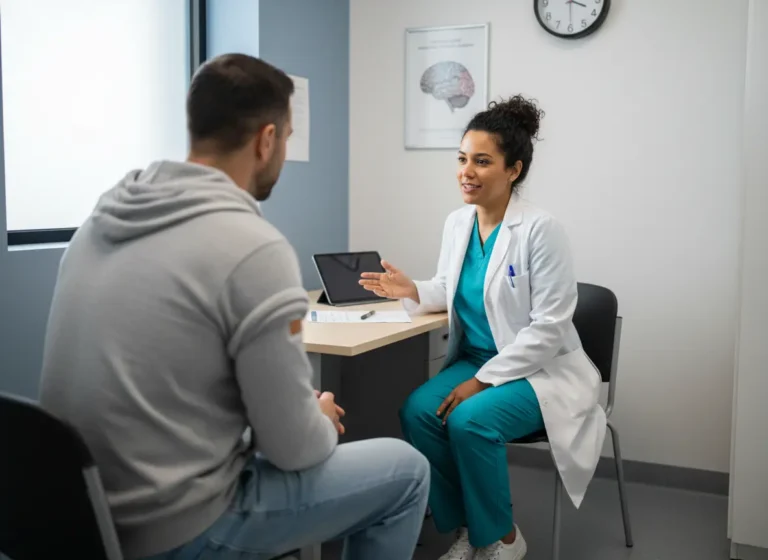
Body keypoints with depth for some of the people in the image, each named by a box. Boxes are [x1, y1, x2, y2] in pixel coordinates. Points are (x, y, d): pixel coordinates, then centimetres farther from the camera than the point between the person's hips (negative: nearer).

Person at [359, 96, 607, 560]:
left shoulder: (540, 230, -19)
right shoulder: (458, 222, 2)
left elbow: (549, 328, -20)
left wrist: (483, 381, -22)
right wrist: (413, 291, -6)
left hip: (540, 371, -6)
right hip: (476, 361, 6)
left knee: (470, 420, -29)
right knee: (417, 411, -19)